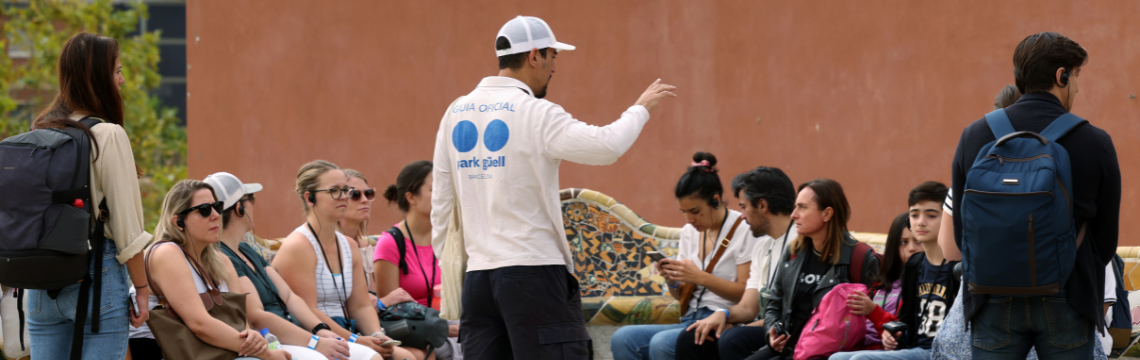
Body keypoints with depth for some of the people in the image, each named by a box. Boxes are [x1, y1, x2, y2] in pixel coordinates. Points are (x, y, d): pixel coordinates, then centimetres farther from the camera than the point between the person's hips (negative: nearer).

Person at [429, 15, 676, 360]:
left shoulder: (456, 114, 11)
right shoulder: (534, 114, -9)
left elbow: (441, 202, 13)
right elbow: (605, 146, -20)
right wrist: (641, 108, -4)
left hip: (477, 276, 6)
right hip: (534, 272, -6)